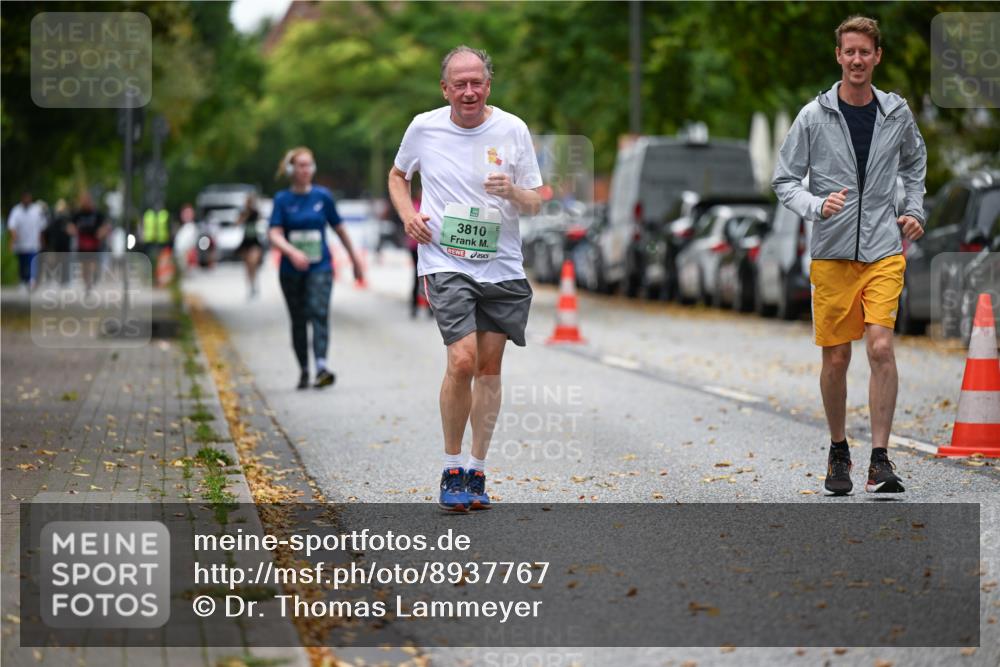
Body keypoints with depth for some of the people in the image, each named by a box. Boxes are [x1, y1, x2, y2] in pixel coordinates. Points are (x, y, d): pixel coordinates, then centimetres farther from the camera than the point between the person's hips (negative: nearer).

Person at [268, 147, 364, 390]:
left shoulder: (323, 196, 3)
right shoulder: (282, 200, 0)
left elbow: (339, 228, 13)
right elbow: (274, 235, -11)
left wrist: (354, 259, 19)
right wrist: (292, 252, -30)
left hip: (320, 267, -1)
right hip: (291, 271, 1)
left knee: (319, 312, -19)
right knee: (298, 321, 8)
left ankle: (321, 367, -30)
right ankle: (303, 370, 22)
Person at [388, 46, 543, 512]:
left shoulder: (512, 130, 0)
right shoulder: (424, 128, 0)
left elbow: (536, 203, 5)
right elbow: (398, 175, 19)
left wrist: (513, 191, -17)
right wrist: (408, 214, 1)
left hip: (502, 267, 2)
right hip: (446, 264, -2)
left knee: (489, 368, 6)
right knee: (462, 361, -17)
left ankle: (476, 472, 19)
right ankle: (452, 470, -2)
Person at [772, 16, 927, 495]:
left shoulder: (896, 113, 5)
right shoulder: (814, 117, -2)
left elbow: (914, 160, 26)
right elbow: (784, 181, 1)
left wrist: (914, 210, 14)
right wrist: (817, 206, -18)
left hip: (884, 250, 1)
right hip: (832, 253, -1)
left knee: (880, 347, -14)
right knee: (835, 359, 4)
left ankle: (880, 460, -11)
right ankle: (838, 452, 24)